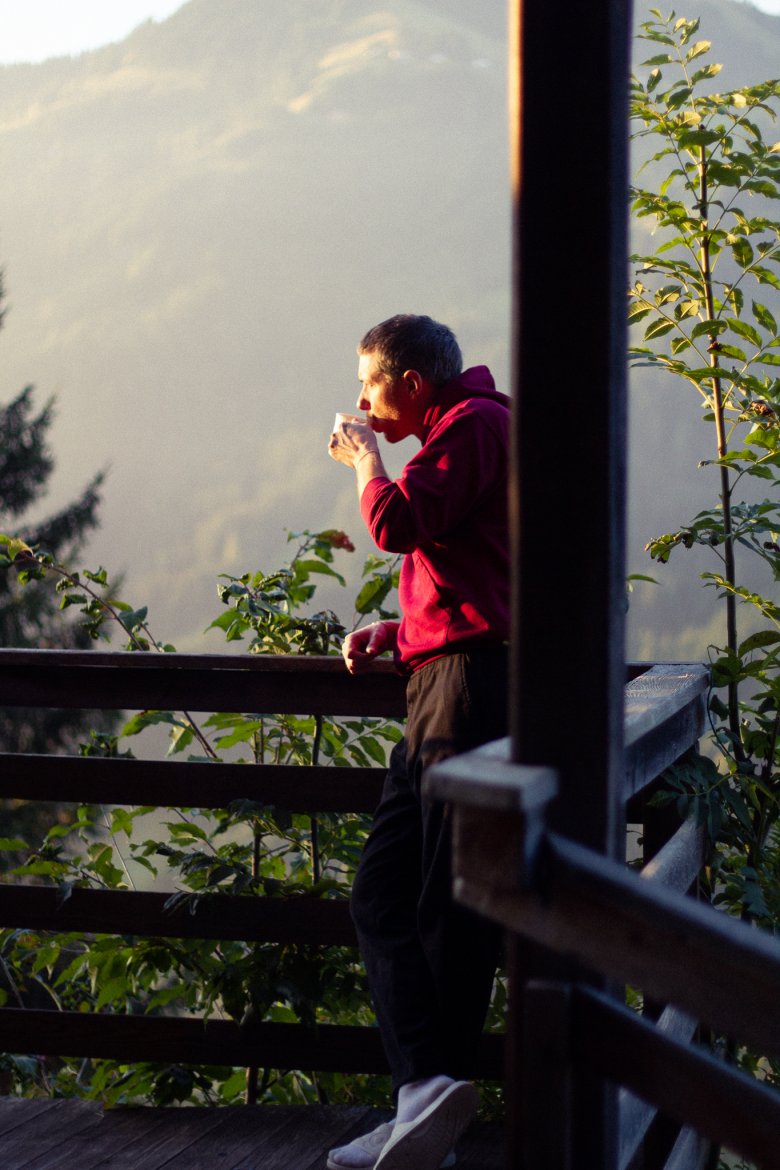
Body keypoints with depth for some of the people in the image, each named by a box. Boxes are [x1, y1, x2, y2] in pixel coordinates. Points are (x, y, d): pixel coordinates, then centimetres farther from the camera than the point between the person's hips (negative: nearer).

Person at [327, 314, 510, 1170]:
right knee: (381, 895, 2)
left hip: (471, 681, -10)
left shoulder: (473, 423, -3)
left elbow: (400, 523, -17)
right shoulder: (463, 434, 27)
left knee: (450, 907, -11)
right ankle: (425, 1093, -5)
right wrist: (398, 631, 18)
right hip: (440, 688, 10)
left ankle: (431, 1085, -11)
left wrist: (366, 458, 2)